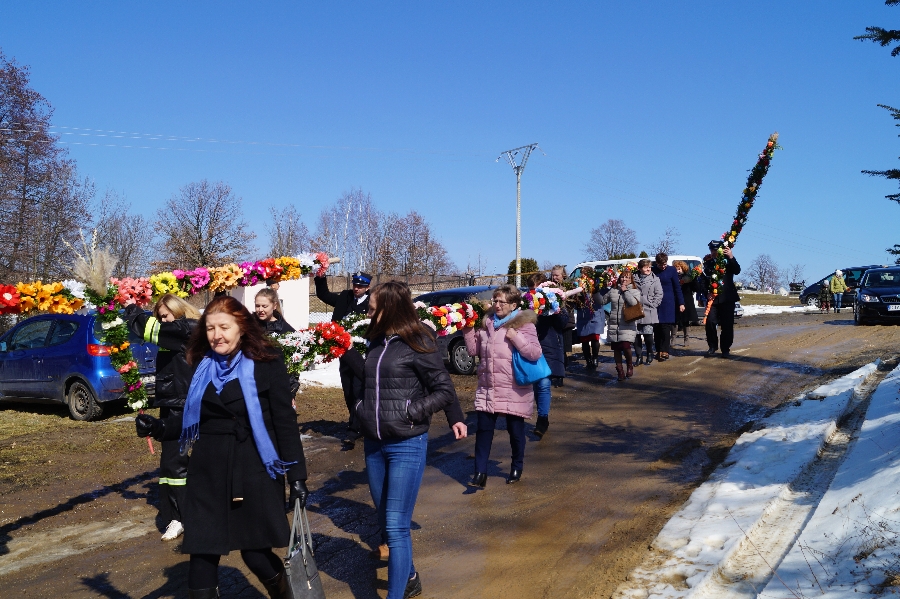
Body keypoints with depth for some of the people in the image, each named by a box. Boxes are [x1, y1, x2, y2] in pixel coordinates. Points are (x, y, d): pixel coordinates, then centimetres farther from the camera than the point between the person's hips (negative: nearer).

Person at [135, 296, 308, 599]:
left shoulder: (266, 363, -7)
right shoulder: (202, 365, 6)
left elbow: (285, 422, -7)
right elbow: (192, 418, 13)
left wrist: (297, 475, -9)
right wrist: (160, 427, -7)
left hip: (254, 473, -4)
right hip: (208, 474, 4)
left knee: (255, 554, 4)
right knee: (202, 554, 3)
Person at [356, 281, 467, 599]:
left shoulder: (417, 342, -12)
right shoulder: (376, 341, 6)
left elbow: (443, 389, -9)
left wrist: (408, 413, -17)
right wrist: (363, 410, 8)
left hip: (407, 446, -7)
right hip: (374, 444, 7)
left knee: (396, 527, -5)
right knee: (386, 521, 18)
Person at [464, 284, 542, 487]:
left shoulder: (523, 324, -8)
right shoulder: (486, 323, 7)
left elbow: (535, 353, -16)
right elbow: (474, 350, 12)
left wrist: (516, 337, -24)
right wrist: (468, 330, 0)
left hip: (514, 390, -4)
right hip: (487, 388, 4)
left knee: (515, 431, 10)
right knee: (483, 429, 2)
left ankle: (517, 468, 30)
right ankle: (480, 472, 9)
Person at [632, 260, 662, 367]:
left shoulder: (655, 279, 5)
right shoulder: (635, 279, 9)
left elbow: (659, 294, 2)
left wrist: (653, 305, -5)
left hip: (649, 312, -2)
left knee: (648, 334, -7)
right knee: (635, 335, 2)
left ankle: (650, 354, 17)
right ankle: (639, 356, 14)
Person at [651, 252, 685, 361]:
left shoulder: (671, 270, -2)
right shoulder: (653, 270, 4)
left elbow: (677, 287, 1)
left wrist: (681, 303, -2)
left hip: (668, 303, -3)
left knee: (666, 327, -6)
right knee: (656, 328, 4)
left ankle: (665, 352, -6)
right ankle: (658, 351, 12)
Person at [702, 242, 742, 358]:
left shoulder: (727, 260, 2)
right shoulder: (707, 262, 5)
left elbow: (737, 271, -14)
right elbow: (703, 278, 2)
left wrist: (731, 257, -26)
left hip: (727, 298, -1)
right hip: (712, 297, 1)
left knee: (727, 324, 0)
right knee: (710, 323, -8)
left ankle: (725, 349, 10)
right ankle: (712, 347, 9)